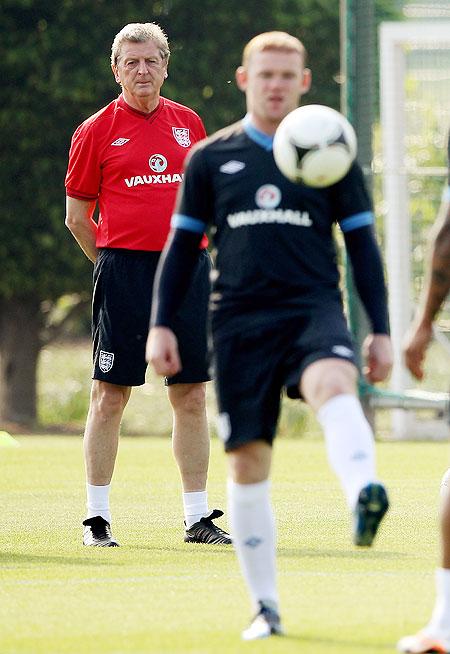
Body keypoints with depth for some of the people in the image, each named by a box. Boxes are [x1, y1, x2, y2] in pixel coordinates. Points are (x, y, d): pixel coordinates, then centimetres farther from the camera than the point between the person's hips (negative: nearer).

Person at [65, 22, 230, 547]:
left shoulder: (189, 124, 11)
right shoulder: (96, 131, 1)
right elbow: (77, 216, 6)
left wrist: (193, 254, 13)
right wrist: (112, 262, 4)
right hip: (123, 271, -3)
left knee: (191, 396, 4)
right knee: (110, 395, -3)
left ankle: (198, 517, 10)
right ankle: (97, 518, 3)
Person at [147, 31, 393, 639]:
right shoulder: (211, 158, 11)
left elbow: (362, 246, 11)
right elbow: (181, 246, 15)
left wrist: (381, 331, 5)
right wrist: (161, 326, 6)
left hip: (313, 309, -2)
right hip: (240, 322, 2)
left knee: (334, 384, -35)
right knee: (247, 461, 0)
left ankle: (364, 496, -62)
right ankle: (265, 606, 11)